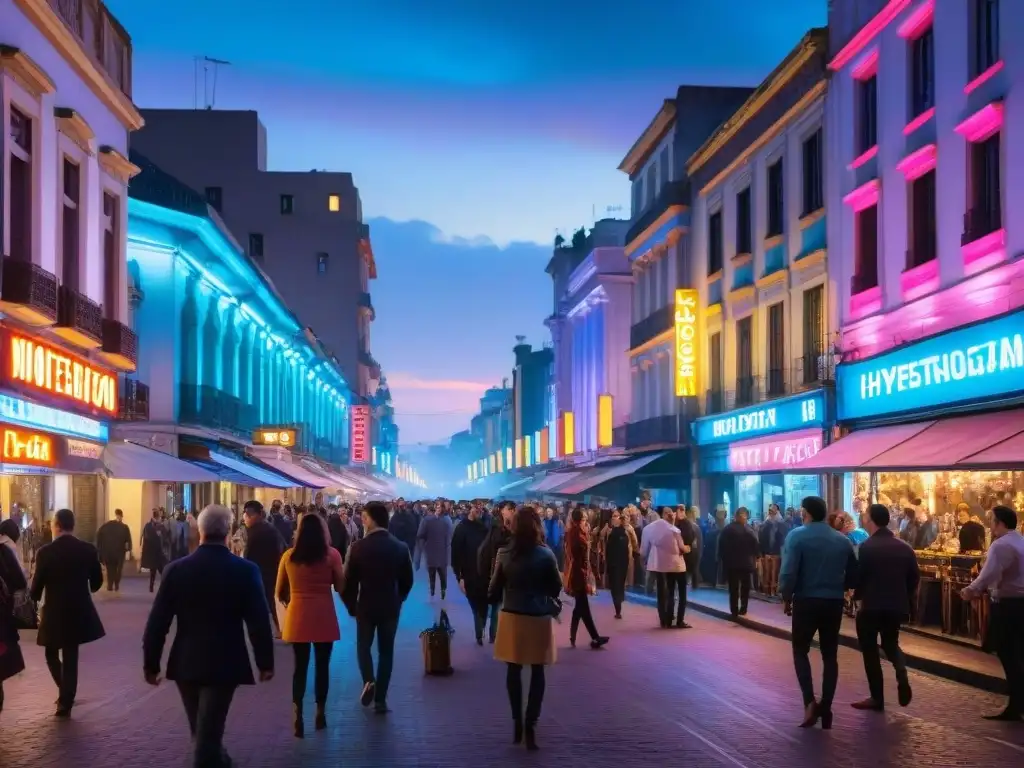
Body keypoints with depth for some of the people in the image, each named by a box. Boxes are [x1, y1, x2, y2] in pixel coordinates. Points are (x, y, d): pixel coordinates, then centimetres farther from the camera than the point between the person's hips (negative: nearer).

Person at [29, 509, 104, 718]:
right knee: (71, 657, 10)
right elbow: (97, 581, 5)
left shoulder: (45, 552, -13)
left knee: (52, 654, 18)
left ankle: (66, 696, 14)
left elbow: (37, 585, -8)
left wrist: (34, 602, 13)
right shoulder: (88, 549, -4)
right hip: (79, 611, 3)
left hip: (54, 611, -3)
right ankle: (66, 702, 11)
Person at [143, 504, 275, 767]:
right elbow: (259, 621, -10)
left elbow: (157, 622, -4)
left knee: (203, 728, 22)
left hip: (186, 663, 3)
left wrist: (151, 663, 5)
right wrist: (265, 662, 1)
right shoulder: (246, 570, -10)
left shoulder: (176, 569, -6)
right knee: (209, 729, 2)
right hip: (224, 663, -3)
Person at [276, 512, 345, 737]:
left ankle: (297, 717, -1)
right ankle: (320, 714, 19)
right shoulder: (332, 555, -5)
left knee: (300, 667, 8)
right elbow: (340, 587, -2)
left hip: (297, 617, 1)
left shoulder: (288, 556, 1)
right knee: (322, 666, 12)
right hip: (324, 617, -1)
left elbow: (279, 592, 7)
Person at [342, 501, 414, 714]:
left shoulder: (358, 547, -13)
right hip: (390, 607, 2)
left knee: (363, 646, 19)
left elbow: (349, 580, -8)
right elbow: (407, 581, 3)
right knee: (386, 651, 10)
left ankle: (368, 680, -5)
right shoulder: (401, 547, -5)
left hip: (365, 606, -2)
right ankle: (380, 700, 9)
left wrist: (351, 606, 6)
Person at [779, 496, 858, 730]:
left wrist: (787, 598, -3)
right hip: (834, 603, 3)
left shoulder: (797, 536, -9)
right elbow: (853, 576, 10)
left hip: (806, 601, -3)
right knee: (830, 655, 12)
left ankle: (810, 702, -7)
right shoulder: (843, 540, 5)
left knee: (800, 651, 10)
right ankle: (826, 708, 10)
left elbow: (788, 572, -16)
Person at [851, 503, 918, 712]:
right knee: (891, 644, 22)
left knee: (870, 650, 8)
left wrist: (857, 595, 5)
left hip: (871, 606, -5)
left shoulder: (867, 547, -14)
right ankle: (902, 676, -6)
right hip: (897, 605, 5)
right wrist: (906, 600, 16)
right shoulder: (905, 547, 2)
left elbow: (859, 576, -14)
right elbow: (914, 577, 5)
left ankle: (877, 698, 8)